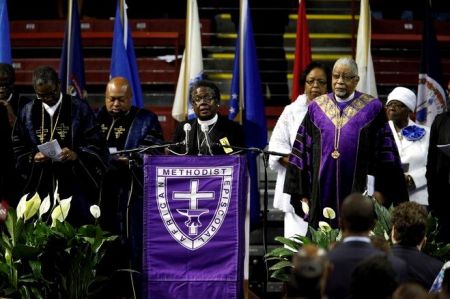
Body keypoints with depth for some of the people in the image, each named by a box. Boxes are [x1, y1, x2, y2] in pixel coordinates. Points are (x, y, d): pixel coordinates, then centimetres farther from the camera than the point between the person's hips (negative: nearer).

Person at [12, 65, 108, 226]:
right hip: (40, 187, 2)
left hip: (75, 187, -2)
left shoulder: (79, 109, 1)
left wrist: (77, 154, -20)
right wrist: (33, 158, -9)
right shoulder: (27, 113, 9)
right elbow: (18, 149, 11)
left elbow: (96, 145, -1)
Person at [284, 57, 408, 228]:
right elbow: (302, 151, 9)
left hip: (358, 193, -2)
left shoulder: (372, 109, 1)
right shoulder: (316, 108, 8)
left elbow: (384, 153, 0)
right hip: (323, 193, 2)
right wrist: (302, 193, 5)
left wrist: (380, 193, -5)